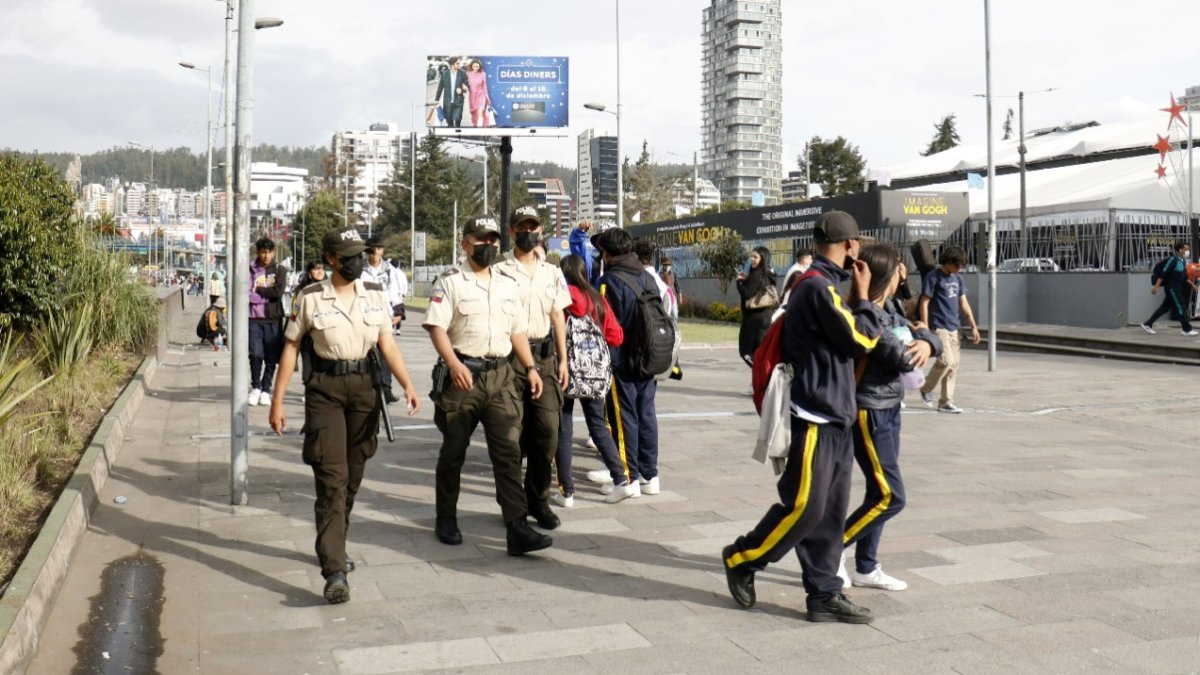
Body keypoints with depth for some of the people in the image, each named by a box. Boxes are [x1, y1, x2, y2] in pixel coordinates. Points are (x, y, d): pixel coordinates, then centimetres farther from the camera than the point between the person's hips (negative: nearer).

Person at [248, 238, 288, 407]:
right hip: (254, 318, -1)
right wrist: (267, 296, -9)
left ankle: (266, 390, 14)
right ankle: (255, 388, 10)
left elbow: (279, 291, -9)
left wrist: (258, 290, -4)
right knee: (256, 354, -9)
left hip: (274, 319, 1)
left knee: (271, 357, 2)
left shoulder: (280, 270, 7)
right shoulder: (250, 270, 6)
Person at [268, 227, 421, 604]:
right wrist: (277, 401, -2)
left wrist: (407, 384, -10)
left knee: (353, 477, 13)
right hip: (325, 388, -4)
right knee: (331, 478, -11)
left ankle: (334, 548, 34)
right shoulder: (311, 298, -4)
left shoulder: (375, 296, 5)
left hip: (364, 387, 4)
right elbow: (291, 348, 1)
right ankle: (335, 571, -13)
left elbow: (387, 344, 4)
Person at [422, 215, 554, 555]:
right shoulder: (450, 282, -3)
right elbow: (436, 327, -12)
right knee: (453, 452, 9)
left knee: (509, 451, -5)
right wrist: (453, 364, -26)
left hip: (500, 375, 4)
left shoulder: (508, 284, 15)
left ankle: (518, 529, -8)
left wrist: (530, 367, 10)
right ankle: (446, 521, 26)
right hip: (461, 375, -4)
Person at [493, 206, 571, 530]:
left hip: (544, 355, 4)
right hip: (510, 356, -4)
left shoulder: (552, 272, 14)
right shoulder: (500, 271, -1)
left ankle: (538, 499, 14)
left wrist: (563, 359, 12)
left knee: (547, 428, 1)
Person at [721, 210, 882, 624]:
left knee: (830, 513, 10)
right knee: (803, 507, -5)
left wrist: (857, 301, 8)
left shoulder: (821, 286, 16)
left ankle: (824, 594, 15)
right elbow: (860, 341, -13)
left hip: (835, 418, 10)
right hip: (815, 418, -10)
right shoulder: (818, 287, -15)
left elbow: (849, 342, 18)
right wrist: (862, 298, -1)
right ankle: (741, 560, 14)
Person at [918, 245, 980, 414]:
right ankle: (926, 388, 7)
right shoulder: (934, 277, -8)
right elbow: (924, 304, -10)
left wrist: (973, 326, 11)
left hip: (953, 328, 7)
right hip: (938, 327, -7)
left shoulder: (957, 278, 13)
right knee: (946, 361, -16)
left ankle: (946, 402, 12)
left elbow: (964, 303, 16)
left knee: (953, 365, 5)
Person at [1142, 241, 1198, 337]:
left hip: (1177, 288, 9)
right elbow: (1163, 273, -20)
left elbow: (1184, 276, 24)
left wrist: (1192, 284, 21)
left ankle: (1147, 324, 16)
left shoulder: (1183, 261, 12)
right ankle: (1187, 330, -3)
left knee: (1165, 307, 11)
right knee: (1181, 307, -8)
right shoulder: (1173, 260, -15)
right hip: (1171, 288, -9)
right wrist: (1156, 286, -24)